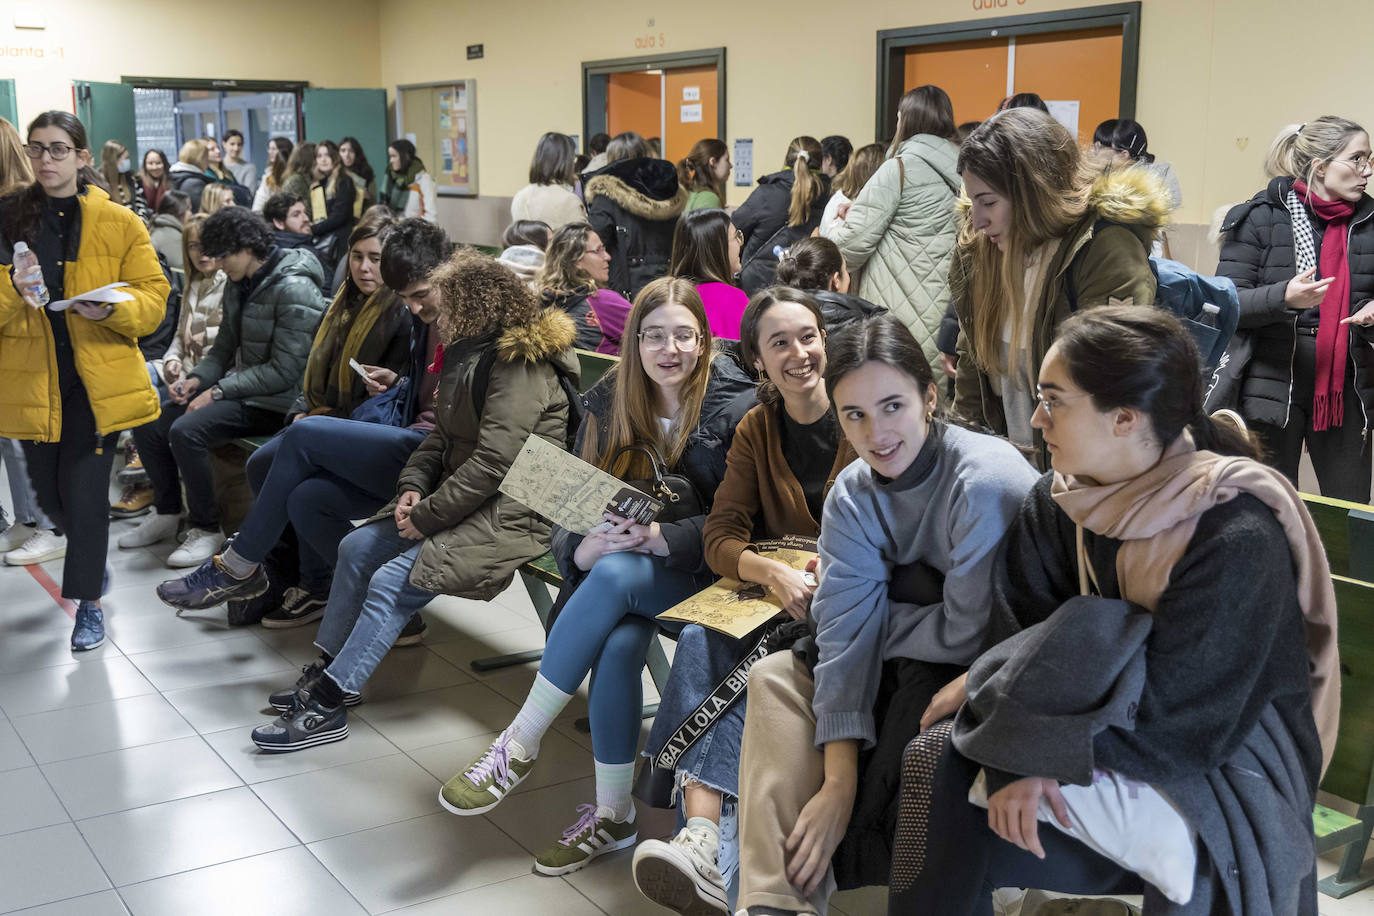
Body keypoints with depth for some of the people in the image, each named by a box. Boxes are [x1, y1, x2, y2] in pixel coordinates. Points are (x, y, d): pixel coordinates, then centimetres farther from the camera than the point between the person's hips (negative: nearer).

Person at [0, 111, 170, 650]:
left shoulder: (119, 223, 2)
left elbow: (154, 299, -1)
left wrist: (112, 307, -20)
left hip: (99, 378, -2)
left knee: (85, 489, -5)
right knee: (49, 492, 11)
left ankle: (88, 602, 11)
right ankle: (91, 552, 42)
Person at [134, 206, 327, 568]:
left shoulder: (294, 290, -18)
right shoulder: (239, 285, 10)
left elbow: (284, 371, -21)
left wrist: (218, 391, -19)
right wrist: (196, 378, -3)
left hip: (274, 402, -9)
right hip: (237, 388, 9)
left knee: (186, 430, -27)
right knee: (150, 426, -3)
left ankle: (207, 529, -11)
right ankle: (169, 513, 15)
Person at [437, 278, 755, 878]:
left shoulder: (736, 407, -10)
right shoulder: (610, 403, 3)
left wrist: (659, 536, -28)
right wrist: (584, 548, -21)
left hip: (701, 568, -3)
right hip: (618, 556, 4)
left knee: (615, 575, -34)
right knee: (620, 642, -30)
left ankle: (519, 745, -22)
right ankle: (612, 816, -15)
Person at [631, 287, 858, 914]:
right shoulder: (756, 432, 8)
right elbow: (720, 536, -2)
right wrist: (770, 572, -25)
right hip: (772, 599, 4)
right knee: (699, 639, -28)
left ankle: (705, 841, -37)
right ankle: (705, 839, -40)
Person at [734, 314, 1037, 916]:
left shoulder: (988, 481, -26)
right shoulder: (852, 496, -7)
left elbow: (969, 635, -24)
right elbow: (845, 639, -14)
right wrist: (837, 782, -22)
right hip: (911, 664, 7)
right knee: (776, 675, -6)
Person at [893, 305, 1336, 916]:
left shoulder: (1238, 539, -24)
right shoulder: (1057, 503, -4)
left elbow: (1170, 716, -24)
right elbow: (1018, 632, -6)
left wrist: (989, 690, -17)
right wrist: (1022, 761, -25)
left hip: (1226, 751, -5)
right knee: (944, 773, -17)